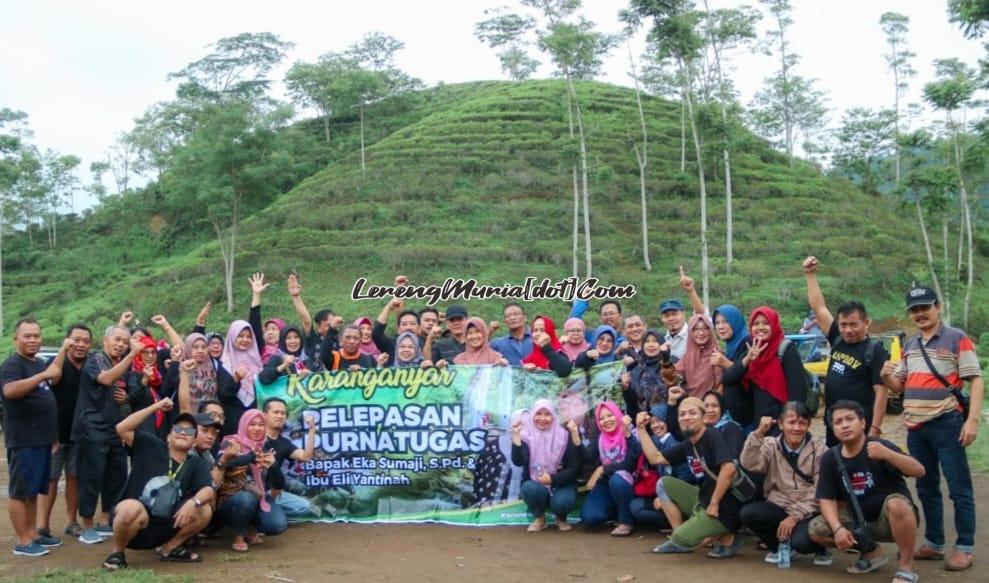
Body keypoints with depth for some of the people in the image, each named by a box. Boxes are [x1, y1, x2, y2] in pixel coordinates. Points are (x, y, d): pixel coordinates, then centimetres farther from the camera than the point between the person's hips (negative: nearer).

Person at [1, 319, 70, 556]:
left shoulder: (38, 363, 14)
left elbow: (54, 379, 33)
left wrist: (63, 351, 27)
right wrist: (43, 375, -35)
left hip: (42, 438, 9)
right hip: (23, 440, -9)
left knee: (33, 490, 15)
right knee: (19, 491, -2)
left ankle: (32, 533, 24)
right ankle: (21, 541, 2)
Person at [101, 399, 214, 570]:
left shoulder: (196, 464, 0)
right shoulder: (151, 446, -4)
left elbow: (208, 491, -15)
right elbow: (122, 428, -17)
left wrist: (193, 502, -37)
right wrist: (155, 407, -17)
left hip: (164, 526, 3)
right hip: (133, 519, -3)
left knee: (205, 510, -16)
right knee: (131, 508, -37)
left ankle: (169, 548, 5)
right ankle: (117, 552, -7)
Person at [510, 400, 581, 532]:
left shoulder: (564, 436, -7)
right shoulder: (526, 435, -6)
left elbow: (575, 468, -9)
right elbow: (518, 462, -22)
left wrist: (552, 479, -20)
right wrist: (516, 437, -33)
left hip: (561, 484, -1)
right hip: (536, 485, 1)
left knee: (562, 501, -32)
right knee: (529, 488, -33)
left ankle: (561, 518, 7)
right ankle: (539, 518, 0)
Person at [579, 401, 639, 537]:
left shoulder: (630, 435, -9)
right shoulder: (599, 439, 4)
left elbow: (630, 464, -21)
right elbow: (587, 458, -13)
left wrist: (602, 469, -20)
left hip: (624, 485, -4)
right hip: (606, 485, 4)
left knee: (617, 479, -38)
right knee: (589, 517, -19)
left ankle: (625, 522, -15)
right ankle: (619, 511, 13)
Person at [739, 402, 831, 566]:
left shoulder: (819, 450, -3)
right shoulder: (771, 446, 4)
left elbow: (819, 492, -9)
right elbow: (749, 464, -13)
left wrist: (795, 516, -17)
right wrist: (758, 434, -21)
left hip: (808, 512, -3)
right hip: (778, 507, 3)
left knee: (801, 541, -32)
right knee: (747, 513, -24)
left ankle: (819, 548, 9)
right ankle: (779, 546, 6)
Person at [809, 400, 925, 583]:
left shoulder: (879, 446, -19)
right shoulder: (830, 457, -5)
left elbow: (919, 471, -30)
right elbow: (826, 499, -5)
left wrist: (887, 454, -47)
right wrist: (838, 528, -22)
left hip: (891, 519, -5)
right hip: (859, 520, 5)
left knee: (896, 503, -38)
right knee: (816, 530, -14)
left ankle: (906, 565, -15)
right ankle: (870, 552, 10)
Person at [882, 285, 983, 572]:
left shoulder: (957, 338, -4)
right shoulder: (909, 345, 13)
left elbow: (976, 380, -8)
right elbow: (899, 386, 18)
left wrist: (972, 420, -17)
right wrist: (887, 376, -6)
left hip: (946, 424, -6)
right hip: (915, 427, 6)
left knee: (959, 488, 0)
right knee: (926, 488, 13)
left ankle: (965, 547, 10)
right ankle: (933, 543, 23)